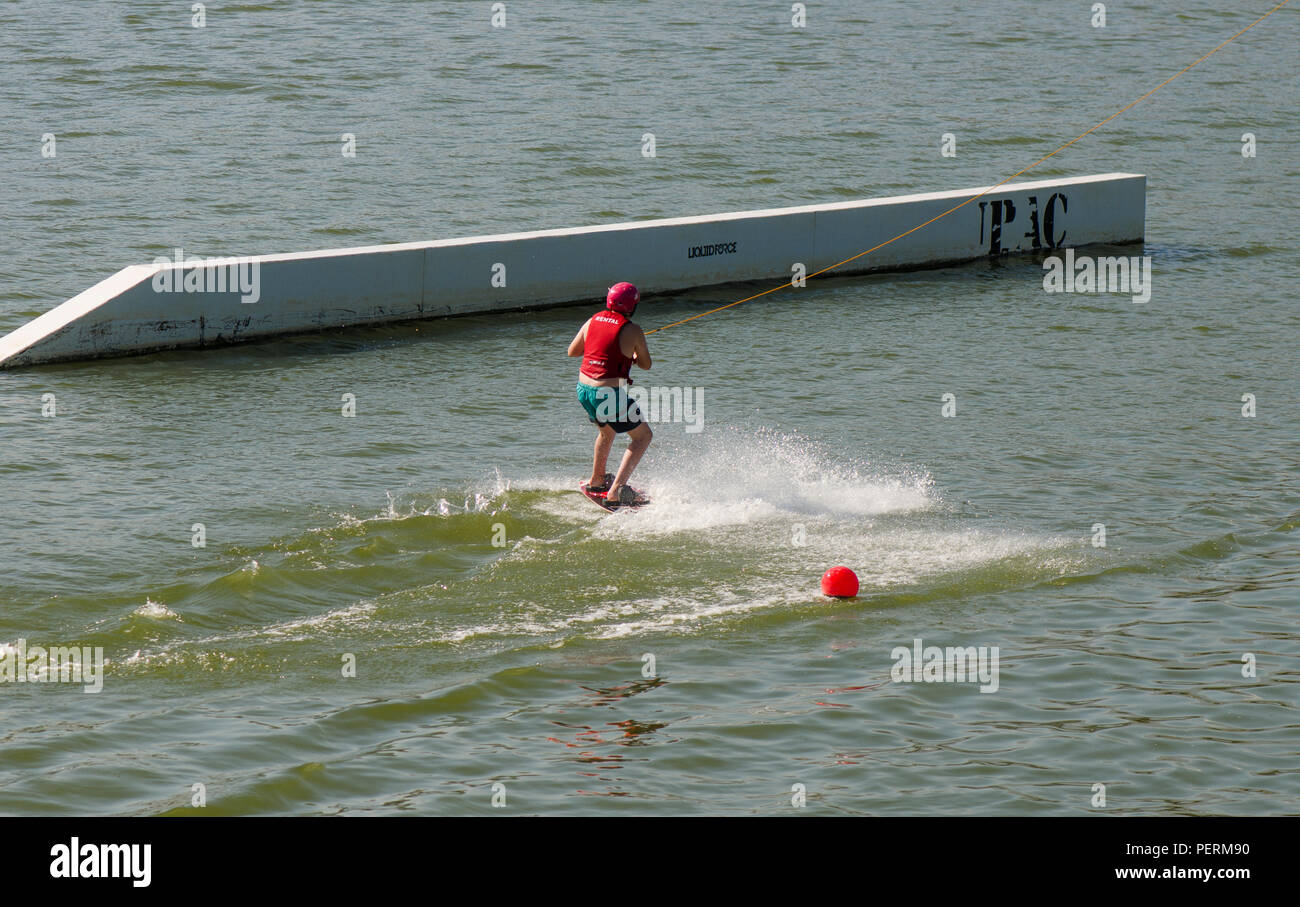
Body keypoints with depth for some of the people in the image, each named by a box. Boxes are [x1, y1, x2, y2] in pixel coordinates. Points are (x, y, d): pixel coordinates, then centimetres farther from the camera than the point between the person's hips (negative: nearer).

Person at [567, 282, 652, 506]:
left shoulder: (593, 321, 4)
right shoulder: (633, 331, -12)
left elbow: (572, 351, 16)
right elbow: (646, 364, 2)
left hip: (584, 388, 7)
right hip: (610, 394, -7)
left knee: (607, 431, 33)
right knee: (643, 436, 9)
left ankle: (597, 480, 47)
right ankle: (616, 490, -3)